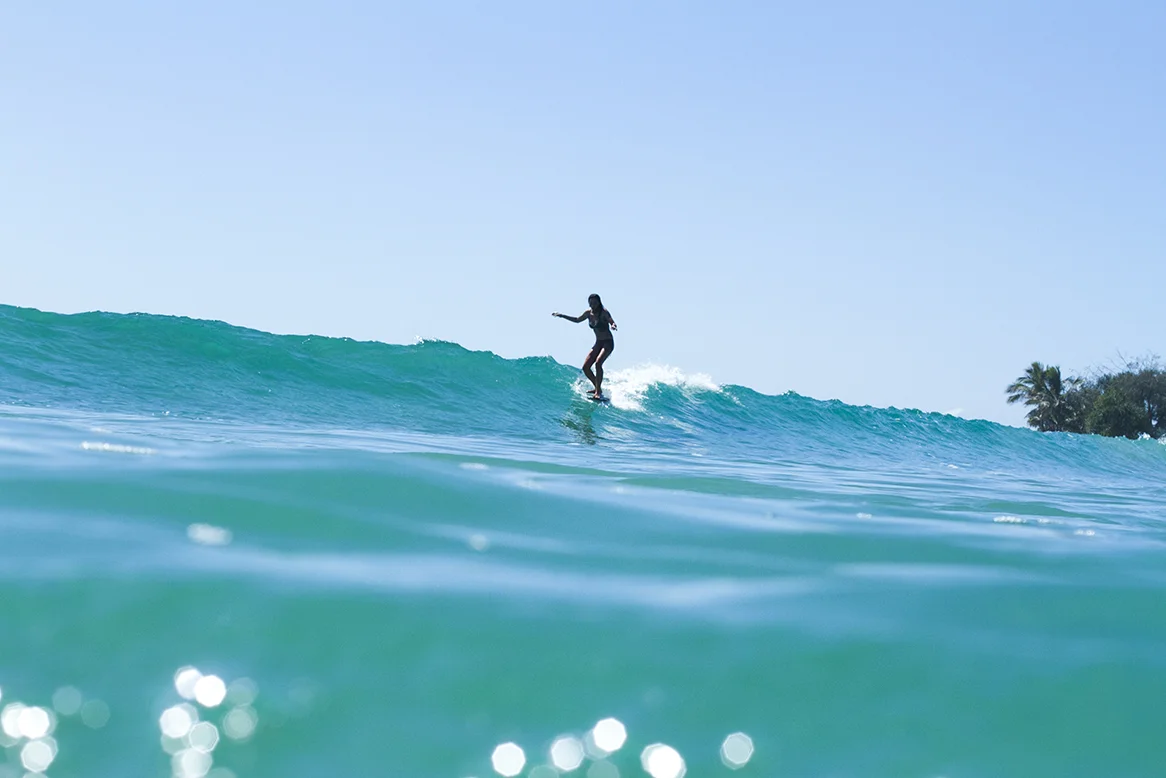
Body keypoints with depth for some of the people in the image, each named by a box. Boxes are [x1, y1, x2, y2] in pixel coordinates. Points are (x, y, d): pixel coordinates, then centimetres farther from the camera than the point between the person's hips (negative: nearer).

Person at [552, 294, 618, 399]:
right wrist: (562, 315, 16)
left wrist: (613, 326, -53)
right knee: (585, 367, 0)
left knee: (598, 363, -29)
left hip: (608, 343, -7)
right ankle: (598, 388, 14)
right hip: (598, 343, 7)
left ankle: (598, 392, -27)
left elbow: (612, 322, -28)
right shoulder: (589, 313, 4)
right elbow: (577, 320, 20)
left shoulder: (604, 312, -15)